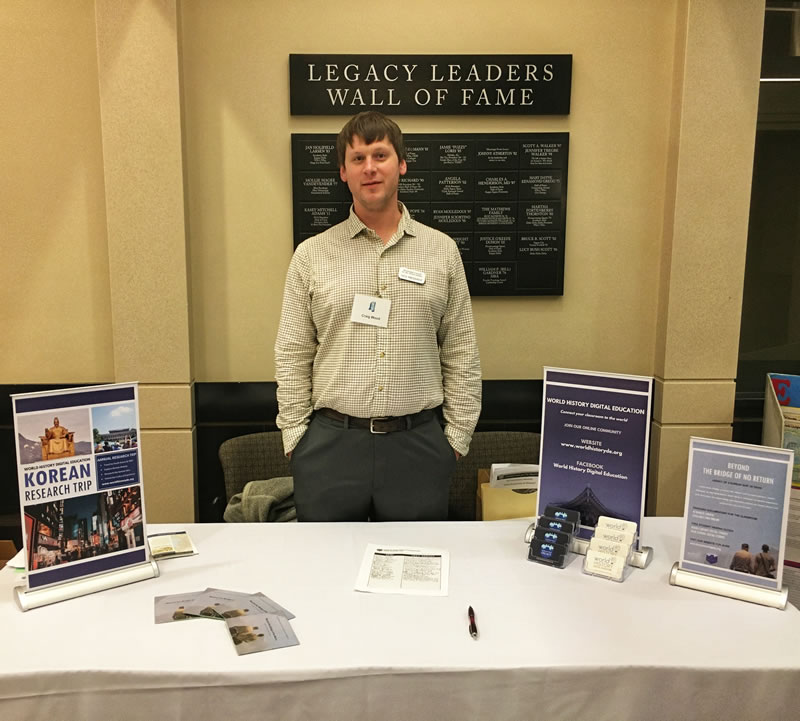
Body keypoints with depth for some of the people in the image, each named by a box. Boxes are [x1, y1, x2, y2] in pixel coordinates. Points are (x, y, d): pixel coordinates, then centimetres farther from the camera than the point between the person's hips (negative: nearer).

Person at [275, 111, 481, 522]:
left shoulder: (442, 251, 5)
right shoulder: (312, 255, 3)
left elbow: (461, 355, 5)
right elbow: (292, 356, 4)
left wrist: (457, 437, 2)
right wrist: (295, 437, 0)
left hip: (418, 443, 1)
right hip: (330, 442, 0)